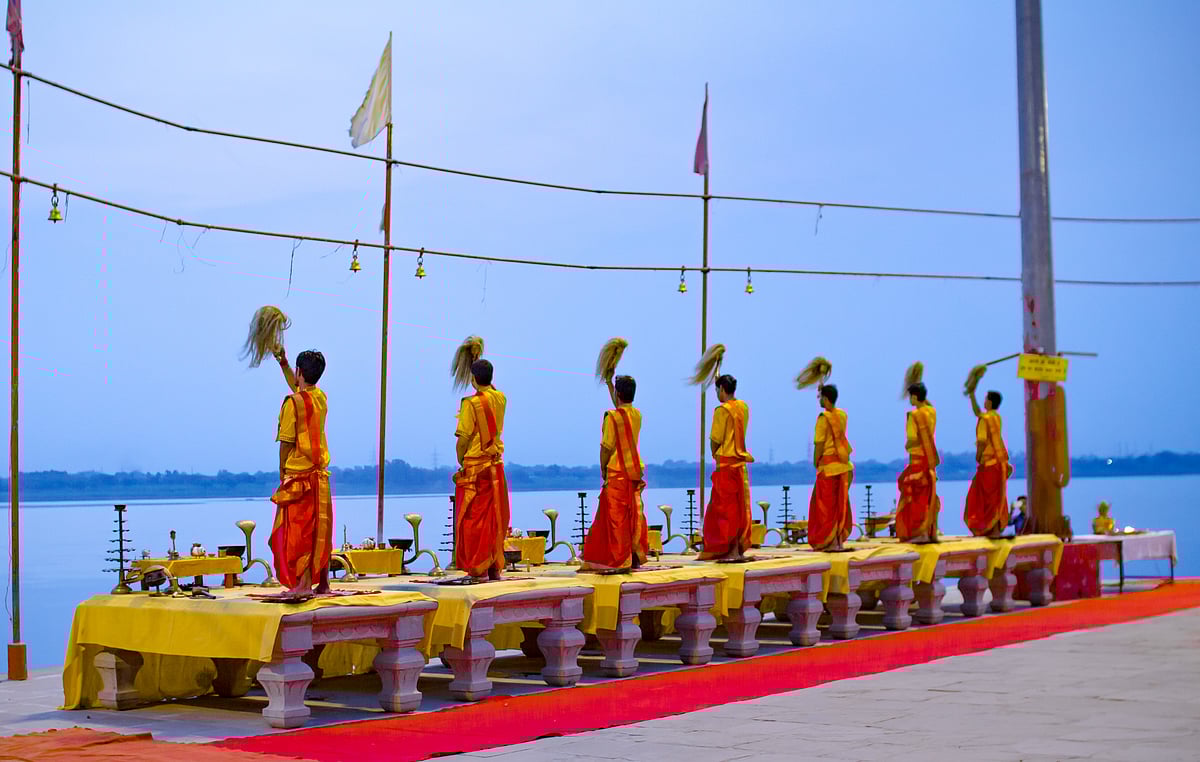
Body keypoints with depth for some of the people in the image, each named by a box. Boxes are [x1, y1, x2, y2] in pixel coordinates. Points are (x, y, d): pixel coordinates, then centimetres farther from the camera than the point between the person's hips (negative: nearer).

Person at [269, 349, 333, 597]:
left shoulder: (293, 402, -13)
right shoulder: (321, 398, 7)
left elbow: (286, 441, -12)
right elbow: (298, 387, 30)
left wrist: (282, 471, -1)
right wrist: (283, 364, 33)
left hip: (298, 474, -7)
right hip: (320, 474, 7)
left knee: (298, 529, -4)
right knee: (321, 529, 9)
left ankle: (303, 584, -8)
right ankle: (323, 583, 12)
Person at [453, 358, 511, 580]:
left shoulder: (471, 403, -14)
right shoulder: (500, 399, 3)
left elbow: (463, 438, -16)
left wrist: (460, 463, -3)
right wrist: (486, 384, 17)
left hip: (475, 466, -5)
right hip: (496, 465, 5)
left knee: (474, 518, 0)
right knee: (495, 517, 10)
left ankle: (478, 568, 1)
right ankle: (494, 566, 11)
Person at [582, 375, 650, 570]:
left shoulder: (612, 416, -14)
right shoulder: (637, 415, 6)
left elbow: (606, 447, -14)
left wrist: (603, 469, 0)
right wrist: (610, 385, 33)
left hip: (617, 473, -6)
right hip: (635, 471, 6)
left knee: (617, 517, -1)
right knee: (635, 516, 10)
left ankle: (620, 559, -2)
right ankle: (637, 556, 11)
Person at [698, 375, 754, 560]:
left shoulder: (722, 410, -13)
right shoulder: (743, 407, 7)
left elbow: (715, 440, -12)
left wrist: (715, 454, 6)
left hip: (726, 463, -7)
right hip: (741, 462, 7)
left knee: (726, 507, -2)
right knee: (740, 507, 10)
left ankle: (732, 551, -3)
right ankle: (741, 548, 12)